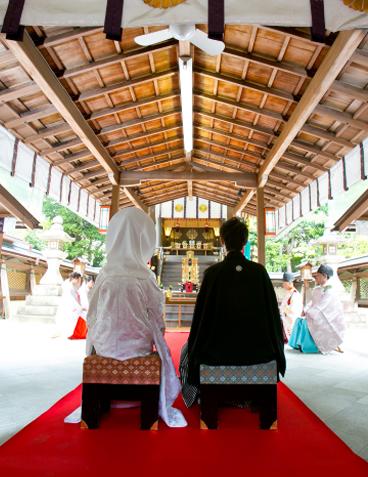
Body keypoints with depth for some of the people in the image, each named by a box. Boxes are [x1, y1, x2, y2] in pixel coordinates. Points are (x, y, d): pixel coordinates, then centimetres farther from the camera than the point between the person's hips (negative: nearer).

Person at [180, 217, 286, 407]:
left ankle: (197, 396, 46)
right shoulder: (259, 270, -6)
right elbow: (273, 312, 1)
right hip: (258, 350, 3)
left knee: (188, 349, 30)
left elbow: (201, 315, -8)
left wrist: (194, 345, 11)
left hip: (218, 351, -2)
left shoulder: (213, 272, -13)